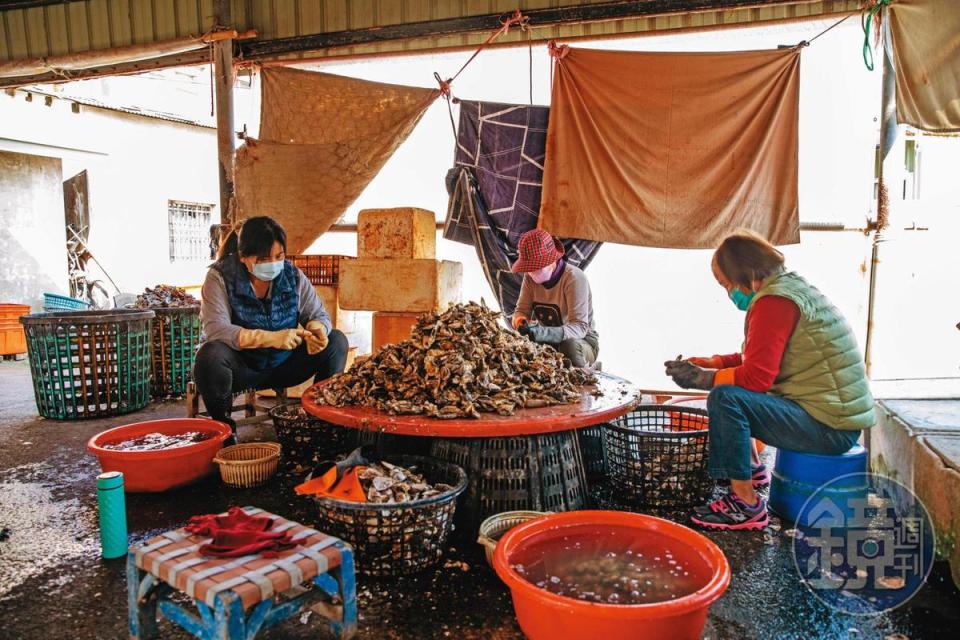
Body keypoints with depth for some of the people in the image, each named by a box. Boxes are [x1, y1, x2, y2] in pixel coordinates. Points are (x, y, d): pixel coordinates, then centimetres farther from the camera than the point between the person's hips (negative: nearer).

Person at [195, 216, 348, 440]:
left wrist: (316, 328, -28)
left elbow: (318, 314, 0)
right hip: (241, 368, -3)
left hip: (284, 365, 3)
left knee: (336, 341, -14)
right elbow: (215, 329, -27)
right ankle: (222, 423, -9)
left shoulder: (291, 274, -3)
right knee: (210, 354, -35)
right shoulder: (220, 276, -14)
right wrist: (272, 338, -38)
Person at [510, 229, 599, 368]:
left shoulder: (574, 278, -23)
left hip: (582, 340, -4)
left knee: (569, 346, -38)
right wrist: (520, 320, -29)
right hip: (548, 340, 4)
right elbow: (522, 310, -2)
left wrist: (543, 333, -49)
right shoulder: (530, 276, -5)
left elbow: (579, 327, -31)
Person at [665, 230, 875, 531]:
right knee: (737, 390, 20)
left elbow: (757, 376, -24)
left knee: (726, 398, -23)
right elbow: (758, 360, 17)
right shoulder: (790, 285, 13)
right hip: (838, 416, 11)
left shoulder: (775, 301, -19)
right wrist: (704, 363, 9)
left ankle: (746, 505, -14)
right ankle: (749, 470, 25)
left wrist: (701, 378, -11)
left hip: (829, 427, -11)